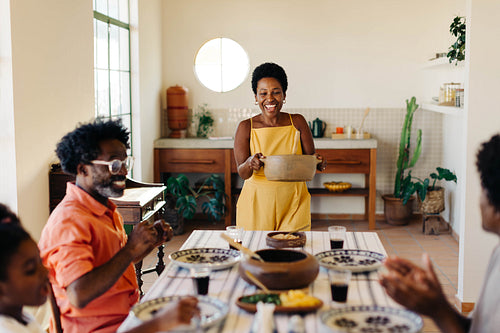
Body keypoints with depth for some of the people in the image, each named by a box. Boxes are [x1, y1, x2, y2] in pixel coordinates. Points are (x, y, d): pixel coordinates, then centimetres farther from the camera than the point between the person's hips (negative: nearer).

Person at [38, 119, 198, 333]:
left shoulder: (106, 209, 12)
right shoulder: (69, 221, -19)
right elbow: (79, 296, -28)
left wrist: (153, 240, 7)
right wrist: (131, 249, -23)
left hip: (129, 314, 9)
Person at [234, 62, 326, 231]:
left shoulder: (297, 122, 2)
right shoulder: (246, 127, -2)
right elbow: (242, 173, -6)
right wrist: (250, 163, -27)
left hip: (293, 202, 1)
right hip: (257, 203, -1)